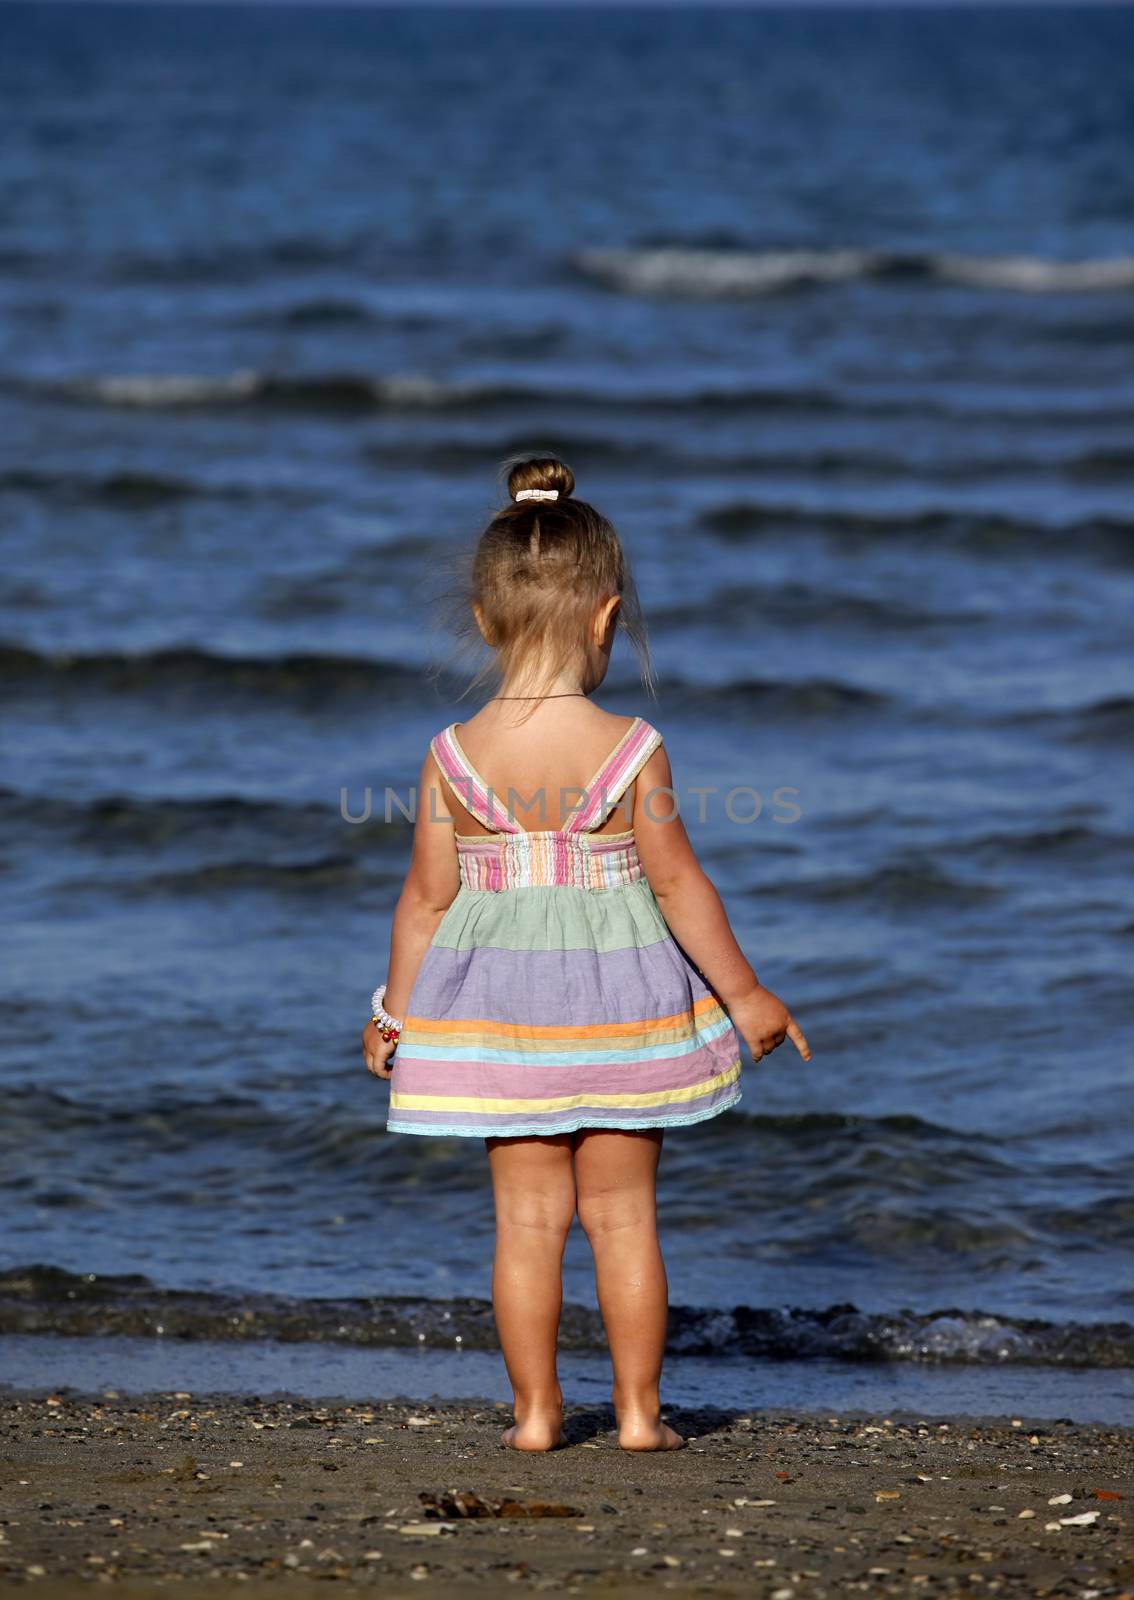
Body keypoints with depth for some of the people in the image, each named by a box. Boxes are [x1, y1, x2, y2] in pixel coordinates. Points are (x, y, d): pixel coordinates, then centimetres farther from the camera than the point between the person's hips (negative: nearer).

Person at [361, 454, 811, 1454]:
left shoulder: (454, 757, -10)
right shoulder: (632, 750, -14)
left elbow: (427, 899, -3)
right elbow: (679, 887, -9)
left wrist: (394, 1013, 10)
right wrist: (745, 996, 2)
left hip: (497, 1009, 1)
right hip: (618, 993, -1)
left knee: (529, 1214, 9)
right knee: (624, 1213, 9)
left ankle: (536, 1411, 12)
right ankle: (638, 1411, 13)